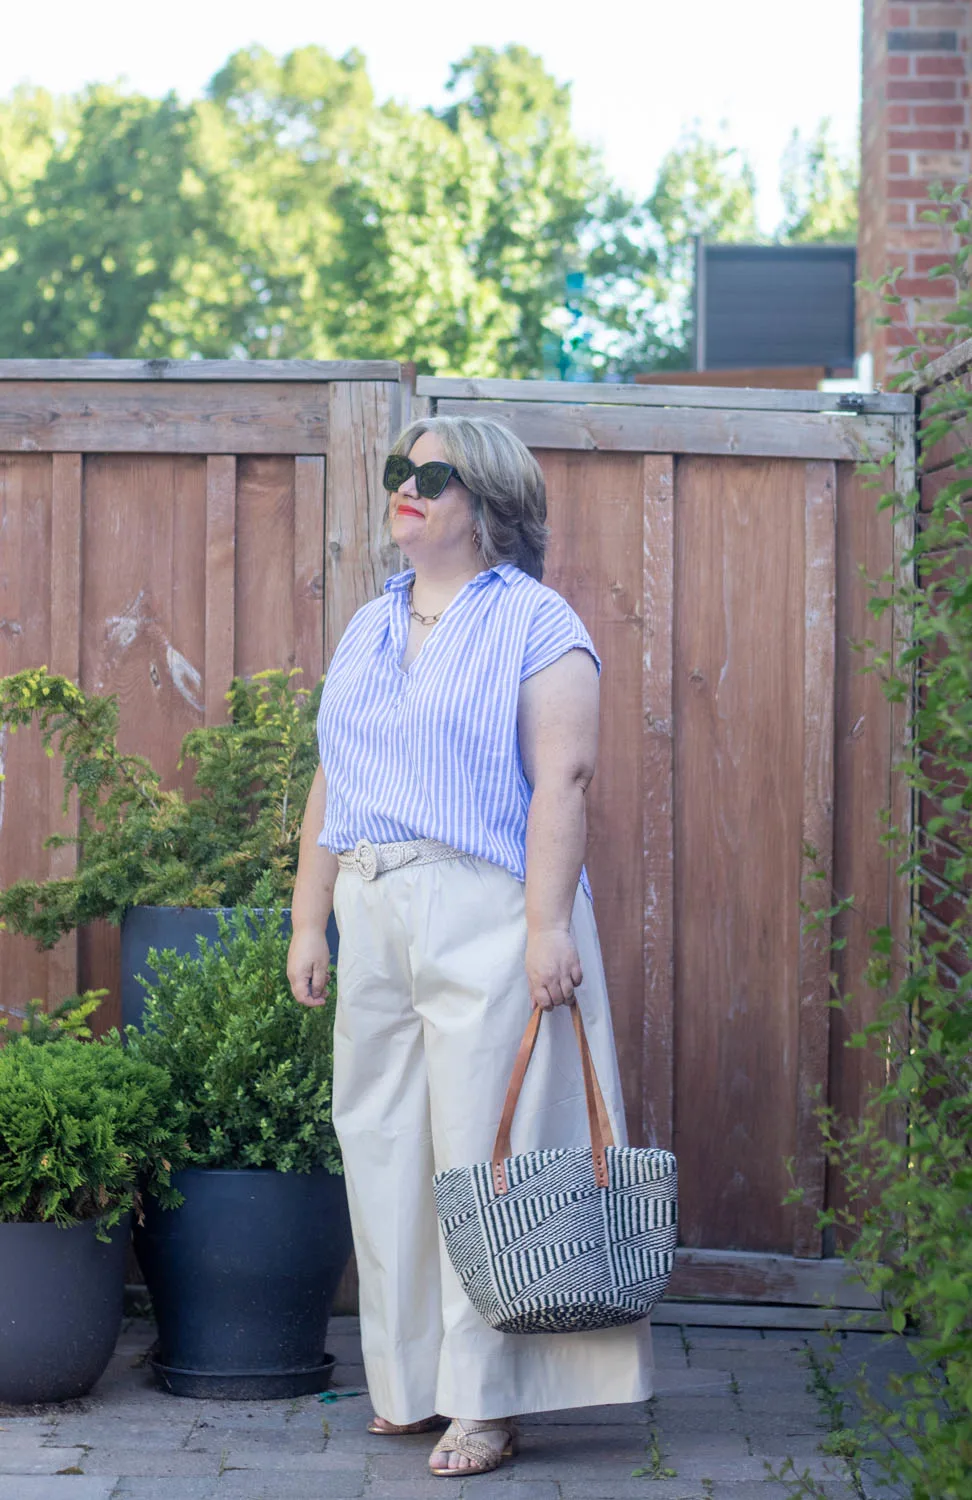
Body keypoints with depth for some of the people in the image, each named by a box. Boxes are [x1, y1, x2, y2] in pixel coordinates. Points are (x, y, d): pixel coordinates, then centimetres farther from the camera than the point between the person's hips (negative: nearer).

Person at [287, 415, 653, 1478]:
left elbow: (562, 780, -12)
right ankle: (407, 1382, 17)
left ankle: (486, 1401, 0)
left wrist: (548, 925, -20)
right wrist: (309, 922, 14)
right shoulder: (368, 630, 18)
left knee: (483, 1148, -6)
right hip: (373, 915, 7)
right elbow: (331, 785, 20)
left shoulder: (535, 625, -3)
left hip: (487, 914, -7)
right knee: (383, 1149, 7)